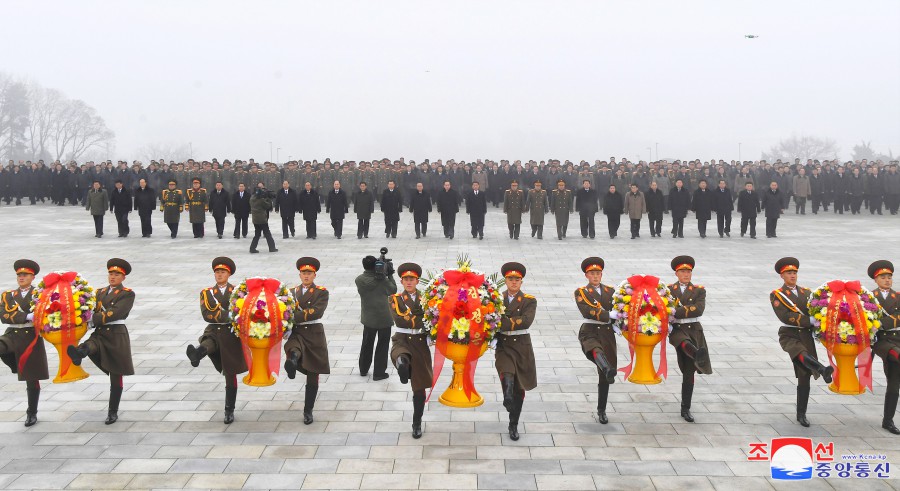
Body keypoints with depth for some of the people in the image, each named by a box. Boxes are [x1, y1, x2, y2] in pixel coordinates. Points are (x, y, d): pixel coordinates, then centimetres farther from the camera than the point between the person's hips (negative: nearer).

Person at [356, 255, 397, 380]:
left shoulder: (359, 280, -9)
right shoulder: (382, 280, -17)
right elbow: (393, 290, -3)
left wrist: (385, 275, 3)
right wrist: (390, 275, 3)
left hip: (368, 318, 4)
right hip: (384, 318, -4)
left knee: (367, 343, 20)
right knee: (382, 345, 10)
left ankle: (363, 370, 31)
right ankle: (379, 373, 14)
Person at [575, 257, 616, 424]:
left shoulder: (610, 291, 15)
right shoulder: (581, 292, 3)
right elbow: (588, 312, -13)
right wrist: (610, 316, -18)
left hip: (608, 334, 4)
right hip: (589, 332, -3)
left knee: (604, 376, 5)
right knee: (596, 350, -40)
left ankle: (601, 411, 18)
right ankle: (609, 370, -70)